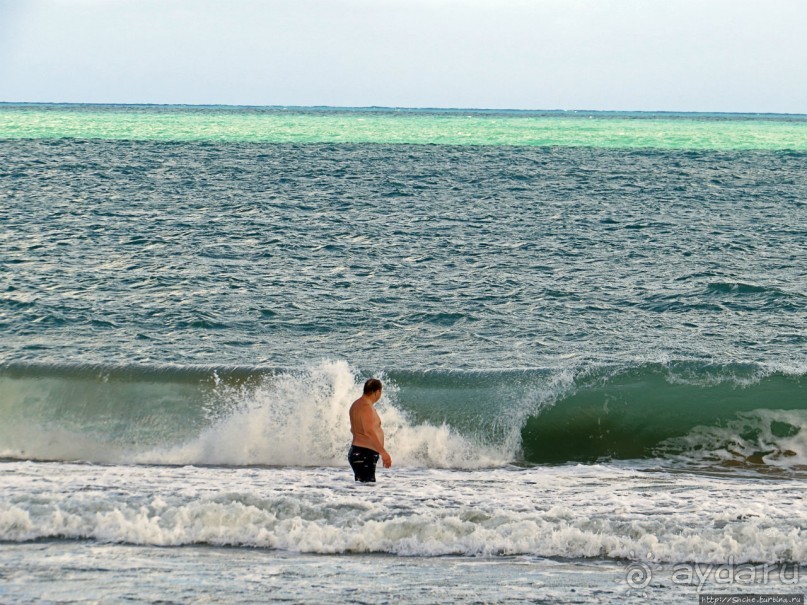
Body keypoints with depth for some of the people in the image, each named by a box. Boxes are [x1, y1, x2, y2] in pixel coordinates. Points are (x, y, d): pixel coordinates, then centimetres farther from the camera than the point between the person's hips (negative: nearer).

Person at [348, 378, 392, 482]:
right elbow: (369, 431, -27)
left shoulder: (357, 404, 18)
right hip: (363, 455, -11)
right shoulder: (366, 407, -15)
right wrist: (383, 452, -29)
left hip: (357, 453, 11)